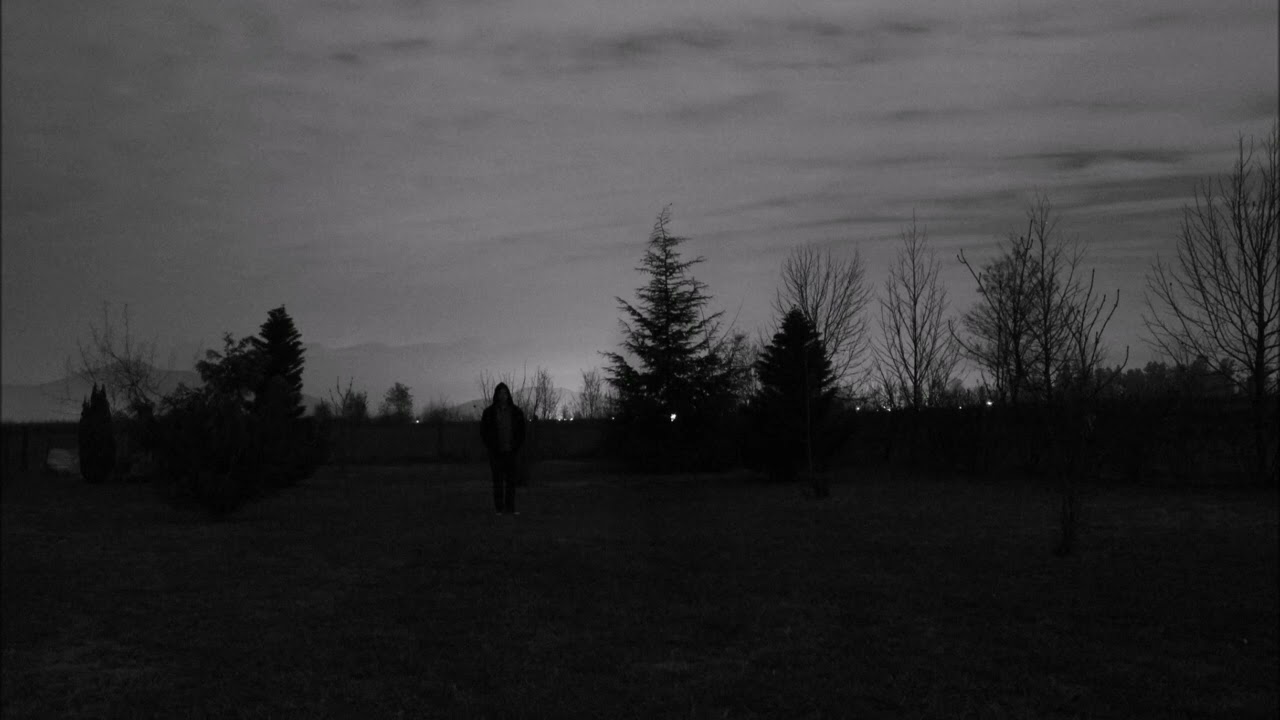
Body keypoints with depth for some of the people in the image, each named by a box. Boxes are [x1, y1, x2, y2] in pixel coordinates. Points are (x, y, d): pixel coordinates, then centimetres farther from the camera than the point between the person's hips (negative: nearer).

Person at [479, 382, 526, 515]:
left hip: (510, 451, 1)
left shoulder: (516, 412, 5)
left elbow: (521, 432, 9)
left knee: (511, 480, -1)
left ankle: (510, 508, 3)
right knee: (498, 480, 0)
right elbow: (483, 431, 4)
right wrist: (491, 448, -2)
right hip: (496, 453, -1)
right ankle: (499, 509, 4)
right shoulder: (489, 412, 1)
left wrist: (516, 447, -1)